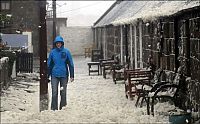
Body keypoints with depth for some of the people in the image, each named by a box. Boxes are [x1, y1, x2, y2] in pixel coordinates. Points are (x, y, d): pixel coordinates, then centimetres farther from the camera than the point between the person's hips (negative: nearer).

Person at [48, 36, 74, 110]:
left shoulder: (66, 52, -1)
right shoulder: (52, 52, 2)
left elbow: (70, 64, 1)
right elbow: (49, 64, 8)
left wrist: (72, 76, -2)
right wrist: (47, 75, 7)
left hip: (64, 75, 0)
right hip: (54, 75, 0)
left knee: (63, 93, 7)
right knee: (54, 93, -4)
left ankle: (63, 107, 20)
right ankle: (54, 108, 3)